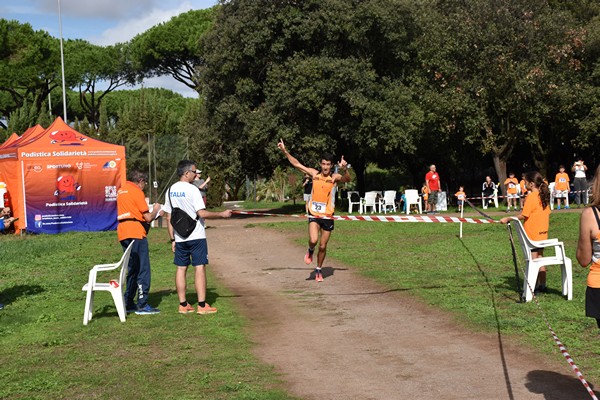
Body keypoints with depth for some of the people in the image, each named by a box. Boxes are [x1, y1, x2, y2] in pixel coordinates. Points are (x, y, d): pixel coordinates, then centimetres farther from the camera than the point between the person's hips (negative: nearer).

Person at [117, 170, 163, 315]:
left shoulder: (121, 190, 17)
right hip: (136, 233, -8)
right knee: (143, 269, -5)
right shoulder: (136, 192, -8)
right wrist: (155, 210, 9)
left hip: (123, 233, 8)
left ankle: (128, 303, 17)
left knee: (132, 269, 16)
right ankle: (142, 305, -7)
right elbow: (147, 217, -10)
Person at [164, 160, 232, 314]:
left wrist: (172, 239, 14)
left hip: (179, 237, 6)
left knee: (181, 268, 8)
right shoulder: (192, 190, -13)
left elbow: (169, 217, 9)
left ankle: (183, 305, 11)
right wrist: (222, 214, -9)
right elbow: (202, 213, -19)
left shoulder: (170, 191, 7)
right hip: (196, 237, -6)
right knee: (199, 268, -3)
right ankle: (202, 305, -3)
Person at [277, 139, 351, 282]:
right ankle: (310, 251, 14)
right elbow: (296, 164, 8)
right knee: (313, 240, -22)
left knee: (323, 246, 8)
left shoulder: (334, 177, -7)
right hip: (314, 214, 1)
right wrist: (285, 151, 5)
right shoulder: (314, 174, 1)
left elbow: (347, 179, -28)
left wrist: (344, 170, -48)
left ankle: (319, 270, 30)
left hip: (327, 216, -1)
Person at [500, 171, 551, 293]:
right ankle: (542, 285, 18)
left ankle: (535, 287, 1)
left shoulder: (531, 197, -17)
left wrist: (508, 219, -13)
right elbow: (547, 213, 13)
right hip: (542, 233, 8)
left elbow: (524, 215, -19)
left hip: (532, 235, -8)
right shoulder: (544, 196, 8)